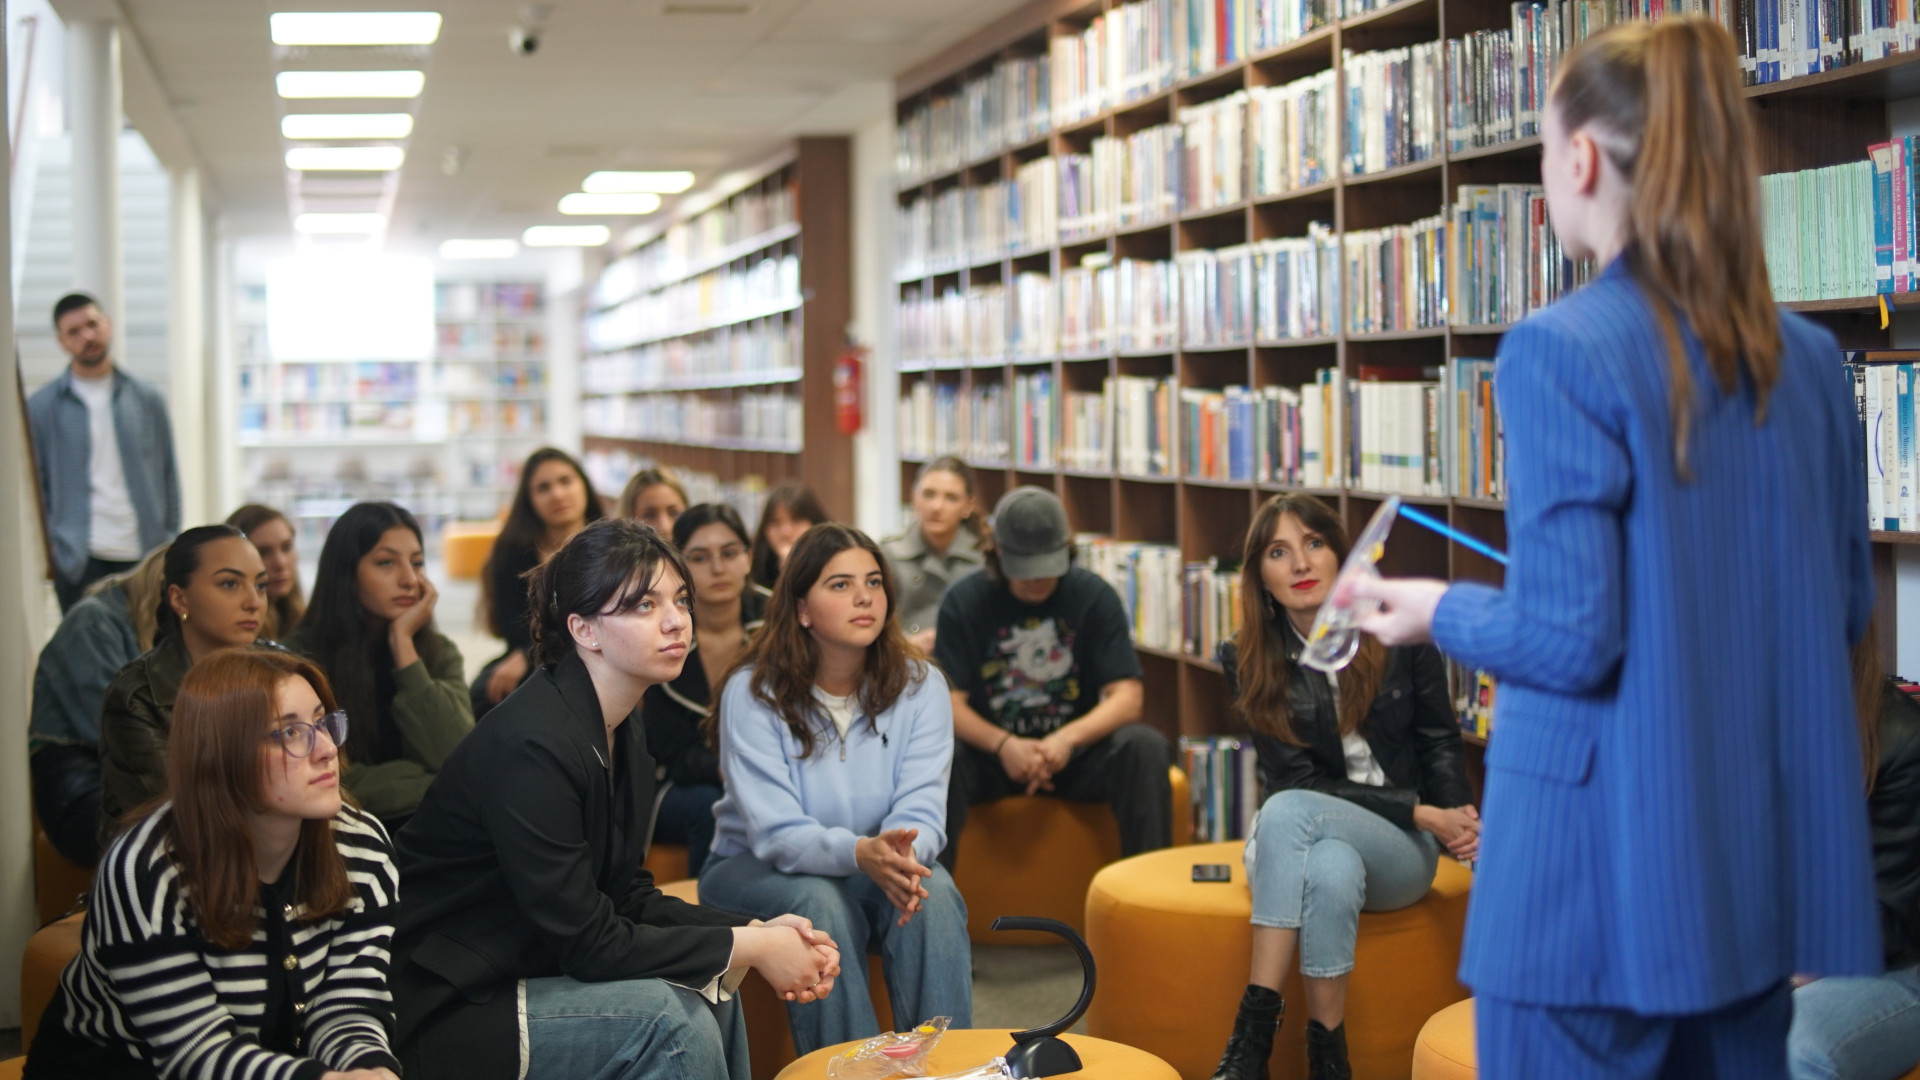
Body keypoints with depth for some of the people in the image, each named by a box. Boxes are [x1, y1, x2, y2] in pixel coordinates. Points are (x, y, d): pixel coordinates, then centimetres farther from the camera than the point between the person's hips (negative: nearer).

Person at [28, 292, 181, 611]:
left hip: (143, 555, 2)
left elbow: (168, 477, 11)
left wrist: (170, 546, 4)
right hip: (80, 559, -2)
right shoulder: (41, 406, 5)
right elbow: (34, 485, 5)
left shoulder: (148, 400, 10)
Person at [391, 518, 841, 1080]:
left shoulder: (622, 735, 5)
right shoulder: (530, 744, -24)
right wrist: (746, 947, -17)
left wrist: (759, 930, -6)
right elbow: (586, 942, -22)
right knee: (666, 1016, -23)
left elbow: (627, 895, 7)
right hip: (443, 1012, -9)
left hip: (528, 971, 9)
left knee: (712, 988, -3)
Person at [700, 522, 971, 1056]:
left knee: (933, 892, -29)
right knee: (819, 904, -35)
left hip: (875, 868, 3)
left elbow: (921, 811, -15)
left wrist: (903, 852, -40)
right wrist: (861, 852, -43)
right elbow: (777, 834, -23)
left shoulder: (919, 686, -7)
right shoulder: (754, 693, -16)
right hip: (755, 868, -2)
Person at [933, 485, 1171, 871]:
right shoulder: (964, 600, -3)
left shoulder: (1095, 596, -2)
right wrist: (1004, 745, -29)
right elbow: (949, 702, -10)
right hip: (991, 751, -1)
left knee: (1145, 747, -28)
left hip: (1076, 749, 1)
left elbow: (1127, 698, -9)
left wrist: (1068, 739, -28)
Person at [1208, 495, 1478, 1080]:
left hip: (1400, 850, -1)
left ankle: (1256, 1026, -31)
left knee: (1289, 812, -33)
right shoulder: (1247, 660, -5)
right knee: (1331, 869, -37)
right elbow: (1297, 777, -7)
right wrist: (1421, 813, -15)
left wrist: (1459, 817, -15)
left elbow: (1439, 739, 5)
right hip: (1301, 839, 1)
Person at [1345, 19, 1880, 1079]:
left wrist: (1439, 611, 1)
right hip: (1771, 861, 6)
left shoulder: (1560, 352, -15)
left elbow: (1571, 637, -17)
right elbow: (1845, 605, 13)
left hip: (1610, 863, -6)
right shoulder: (1805, 356, 5)